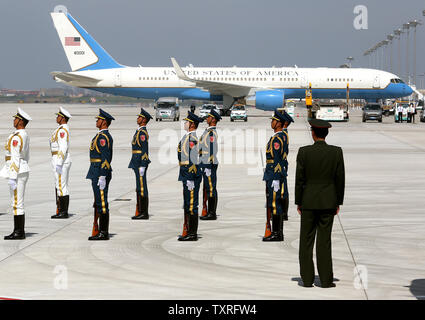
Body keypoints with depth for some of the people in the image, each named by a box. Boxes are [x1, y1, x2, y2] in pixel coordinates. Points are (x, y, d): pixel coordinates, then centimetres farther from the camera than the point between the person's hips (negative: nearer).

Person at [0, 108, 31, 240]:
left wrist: (12, 178, -21)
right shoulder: (25, 135, 14)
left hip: (17, 172, -10)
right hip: (24, 169, 10)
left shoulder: (16, 137, -17)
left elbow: (15, 158, -21)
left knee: (16, 203, -6)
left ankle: (19, 233, -3)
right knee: (17, 203, 13)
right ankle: (19, 231, 16)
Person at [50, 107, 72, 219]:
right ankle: (62, 211, 14)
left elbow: (63, 148, -23)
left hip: (61, 160, -11)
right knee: (62, 186, 11)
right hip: (63, 161, 11)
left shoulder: (62, 130, -16)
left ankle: (64, 212, -6)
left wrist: (59, 164, -25)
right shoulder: (63, 129, 16)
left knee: (61, 186, -8)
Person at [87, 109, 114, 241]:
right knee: (99, 203, 12)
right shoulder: (103, 136, 17)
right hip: (97, 173, 11)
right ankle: (99, 231, 16)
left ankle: (103, 233, -5)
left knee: (102, 203, -7)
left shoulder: (103, 137, -16)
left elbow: (105, 158, -21)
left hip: (100, 173, -11)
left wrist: (102, 177, -24)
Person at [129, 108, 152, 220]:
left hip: (140, 163, -11)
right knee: (140, 188, 11)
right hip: (137, 163, 11)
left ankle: (144, 213, -6)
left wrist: (142, 166, -22)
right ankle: (141, 212, 14)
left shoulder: (142, 132, -14)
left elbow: (145, 150, -19)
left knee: (142, 187, -8)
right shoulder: (140, 132, 18)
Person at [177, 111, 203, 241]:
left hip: (191, 176, -11)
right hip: (187, 176, 11)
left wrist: (190, 180, -22)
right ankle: (188, 232, 18)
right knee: (187, 204, 13)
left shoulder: (192, 138, -16)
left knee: (191, 204, -6)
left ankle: (192, 234, -3)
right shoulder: (187, 137, 16)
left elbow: (193, 160, -20)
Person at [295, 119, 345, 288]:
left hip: (308, 201, -1)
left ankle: (307, 279, 8)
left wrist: (298, 202, 4)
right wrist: (338, 202, 8)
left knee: (306, 240, 7)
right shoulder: (336, 152, -5)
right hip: (328, 202, 1)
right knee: (324, 241, 4)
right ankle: (326, 280, 4)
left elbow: (299, 179, -6)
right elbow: (340, 179, -1)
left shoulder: (304, 152, -8)